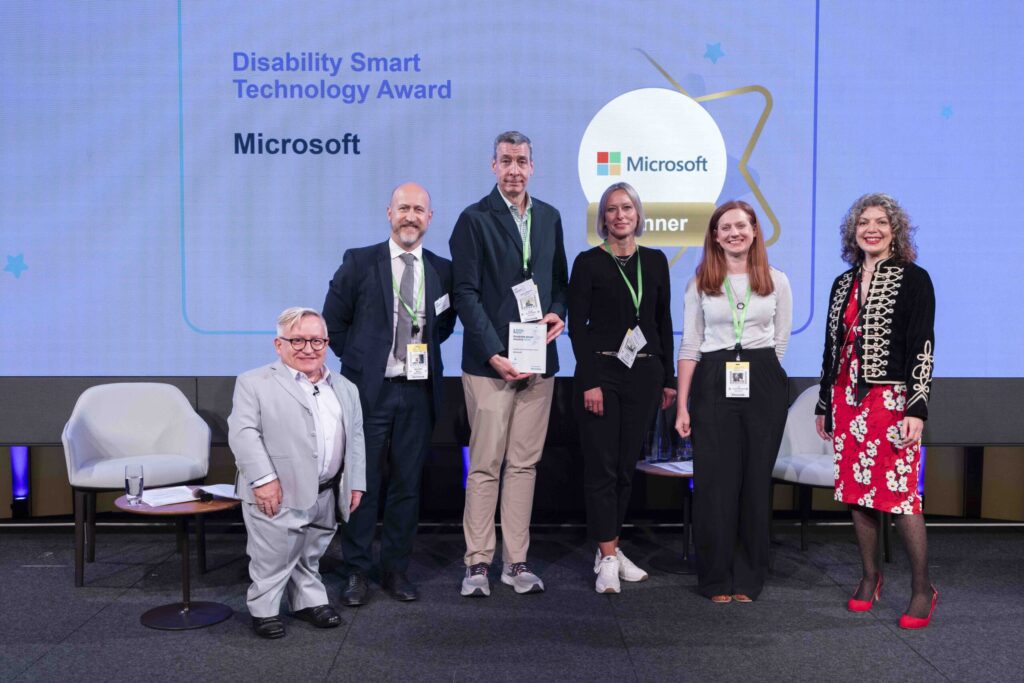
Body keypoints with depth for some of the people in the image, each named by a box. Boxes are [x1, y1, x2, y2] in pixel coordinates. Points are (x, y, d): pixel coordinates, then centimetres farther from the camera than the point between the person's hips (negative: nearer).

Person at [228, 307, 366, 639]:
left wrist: (356, 484, 9)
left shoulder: (345, 389, 13)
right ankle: (264, 609, 24)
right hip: (278, 494, -5)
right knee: (273, 558, 5)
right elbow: (243, 433, -11)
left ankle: (309, 601, 35)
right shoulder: (254, 383, -4)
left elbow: (355, 438, 15)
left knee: (311, 555, 19)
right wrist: (263, 479, -19)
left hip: (326, 496, 5)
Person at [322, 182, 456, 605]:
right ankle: (357, 573, 15)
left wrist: (424, 346, 6)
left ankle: (396, 570, 22)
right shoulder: (359, 262, -1)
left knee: (407, 485, 10)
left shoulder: (442, 270, 7)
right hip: (370, 389, -2)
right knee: (362, 483, 3)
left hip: (418, 392, 3)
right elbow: (333, 322, 5)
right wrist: (360, 359, 2)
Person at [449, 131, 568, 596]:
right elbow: (466, 294, -7)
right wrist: (493, 354, -13)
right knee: (485, 466, -1)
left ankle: (516, 561, 17)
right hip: (491, 362, -5)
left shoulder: (549, 217, 14)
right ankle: (478, 563, 9)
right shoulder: (475, 219, -2)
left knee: (525, 464, 8)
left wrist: (558, 312, 0)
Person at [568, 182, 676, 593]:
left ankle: (611, 549, 22)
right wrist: (590, 382, -14)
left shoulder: (655, 262, 10)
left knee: (626, 466, 9)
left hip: (644, 374, 4)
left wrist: (668, 378, 10)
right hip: (601, 371, -4)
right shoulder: (589, 263, -2)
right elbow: (577, 325, -6)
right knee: (601, 467, -3)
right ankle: (607, 559, 4)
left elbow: (664, 322, 13)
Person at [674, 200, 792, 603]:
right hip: (712, 385, -1)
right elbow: (690, 346, 3)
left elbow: (780, 342, 12)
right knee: (714, 481, -1)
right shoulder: (700, 283, 6)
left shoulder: (777, 282, 8)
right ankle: (716, 578, 12)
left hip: (763, 386, 1)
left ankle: (748, 578, 17)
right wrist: (682, 405, -2)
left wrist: (758, 371, 7)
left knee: (756, 481, 4)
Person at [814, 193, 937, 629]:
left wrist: (916, 409, -16)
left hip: (891, 400, -5)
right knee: (856, 493, 9)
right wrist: (824, 405, 18)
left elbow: (923, 347, -8)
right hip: (846, 400, 6)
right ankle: (869, 577, 24)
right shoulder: (843, 284, 13)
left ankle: (922, 589, 7)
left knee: (899, 494, -8)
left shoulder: (913, 279, -2)